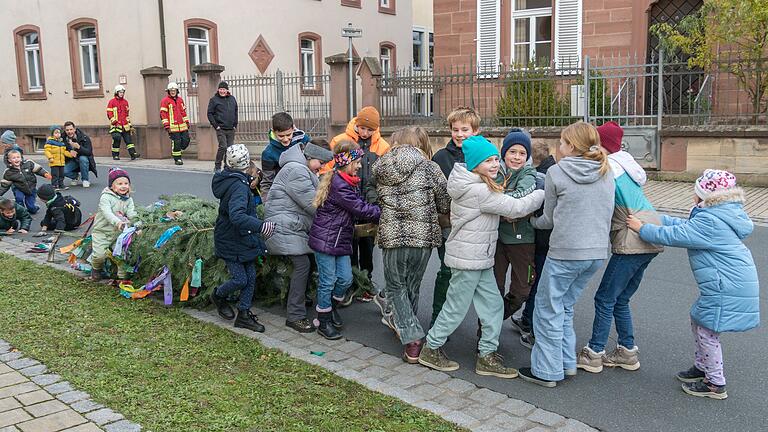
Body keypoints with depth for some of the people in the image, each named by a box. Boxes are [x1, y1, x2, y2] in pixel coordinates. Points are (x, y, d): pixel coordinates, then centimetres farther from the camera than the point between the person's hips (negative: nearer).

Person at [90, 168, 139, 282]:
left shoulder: (128, 199, 4)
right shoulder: (106, 197, -14)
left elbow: (132, 214, -7)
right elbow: (107, 212, -30)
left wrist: (137, 223, -29)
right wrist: (117, 222, -48)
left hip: (119, 233, 4)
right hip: (102, 231, -4)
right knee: (100, 254, -14)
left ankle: (122, 275, 12)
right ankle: (96, 268, 20)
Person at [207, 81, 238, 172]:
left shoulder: (232, 99, 11)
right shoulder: (214, 99, -2)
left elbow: (236, 112, 19)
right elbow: (210, 113, -2)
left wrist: (235, 124, 10)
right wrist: (215, 125, -9)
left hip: (231, 129, 5)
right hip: (221, 129, -5)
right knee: (223, 146, -14)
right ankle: (217, 166, -2)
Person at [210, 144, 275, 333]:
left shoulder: (226, 178, 5)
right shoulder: (239, 186, -26)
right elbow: (237, 216, -39)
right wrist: (261, 226, -46)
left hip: (244, 239, 10)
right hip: (231, 242, -10)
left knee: (250, 277, 10)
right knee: (240, 279, -1)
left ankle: (244, 314, 18)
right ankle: (217, 295, 28)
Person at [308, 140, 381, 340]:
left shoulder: (346, 182, 9)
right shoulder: (339, 185, -22)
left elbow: (358, 207, 11)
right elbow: (361, 209, -21)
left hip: (340, 239, 9)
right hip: (325, 239, -9)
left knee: (345, 278, 9)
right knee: (327, 281, 2)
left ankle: (332, 307, 33)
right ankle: (323, 322, 16)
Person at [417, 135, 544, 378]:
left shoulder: (470, 184, 11)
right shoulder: (478, 191, -22)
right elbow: (516, 208, -20)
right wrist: (544, 193, -8)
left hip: (479, 258, 10)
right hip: (468, 258, -10)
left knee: (492, 304, 10)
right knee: (456, 307, 4)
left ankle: (487, 355, 18)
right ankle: (431, 349, 20)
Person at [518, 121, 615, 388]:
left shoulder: (557, 172, -8)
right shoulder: (606, 173, 8)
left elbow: (550, 219, -1)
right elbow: (606, 214, 17)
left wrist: (532, 221, 18)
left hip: (565, 252, -6)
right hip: (598, 252, 6)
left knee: (548, 309, 7)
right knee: (565, 306, 20)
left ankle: (547, 371, 12)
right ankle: (567, 362, 25)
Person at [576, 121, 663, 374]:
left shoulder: (608, 168, -11)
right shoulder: (623, 162, 17)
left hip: (633, 239, -9)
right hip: (651, 238, 9)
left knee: (605, 298, 0)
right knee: (620, 299, 17)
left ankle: (594, 355, 8)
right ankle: (627, 352, 23)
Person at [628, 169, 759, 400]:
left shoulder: (709, 221, -21)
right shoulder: (718, 216, 11)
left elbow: (673, 235, -21)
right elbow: (685, 225, 16)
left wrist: (642, 228, -9)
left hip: (727, 287, -11)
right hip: (726, 283, 11)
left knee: (706, 332, 0)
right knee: (698, 320, 22)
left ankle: (716, 385, 13)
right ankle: (702, 367, 37)